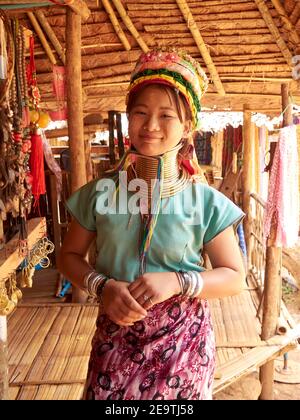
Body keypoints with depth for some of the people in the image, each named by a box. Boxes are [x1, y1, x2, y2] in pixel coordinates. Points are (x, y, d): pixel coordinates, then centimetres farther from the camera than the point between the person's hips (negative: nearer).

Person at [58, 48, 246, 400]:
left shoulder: (204, 201, -10)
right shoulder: (100, 192, -5)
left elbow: (234, 277, -4)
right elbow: (70, 255, 5)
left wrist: (177, 282, -21)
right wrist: (102, 286, -14)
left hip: (182, 337, -1)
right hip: (115, 335, 2)